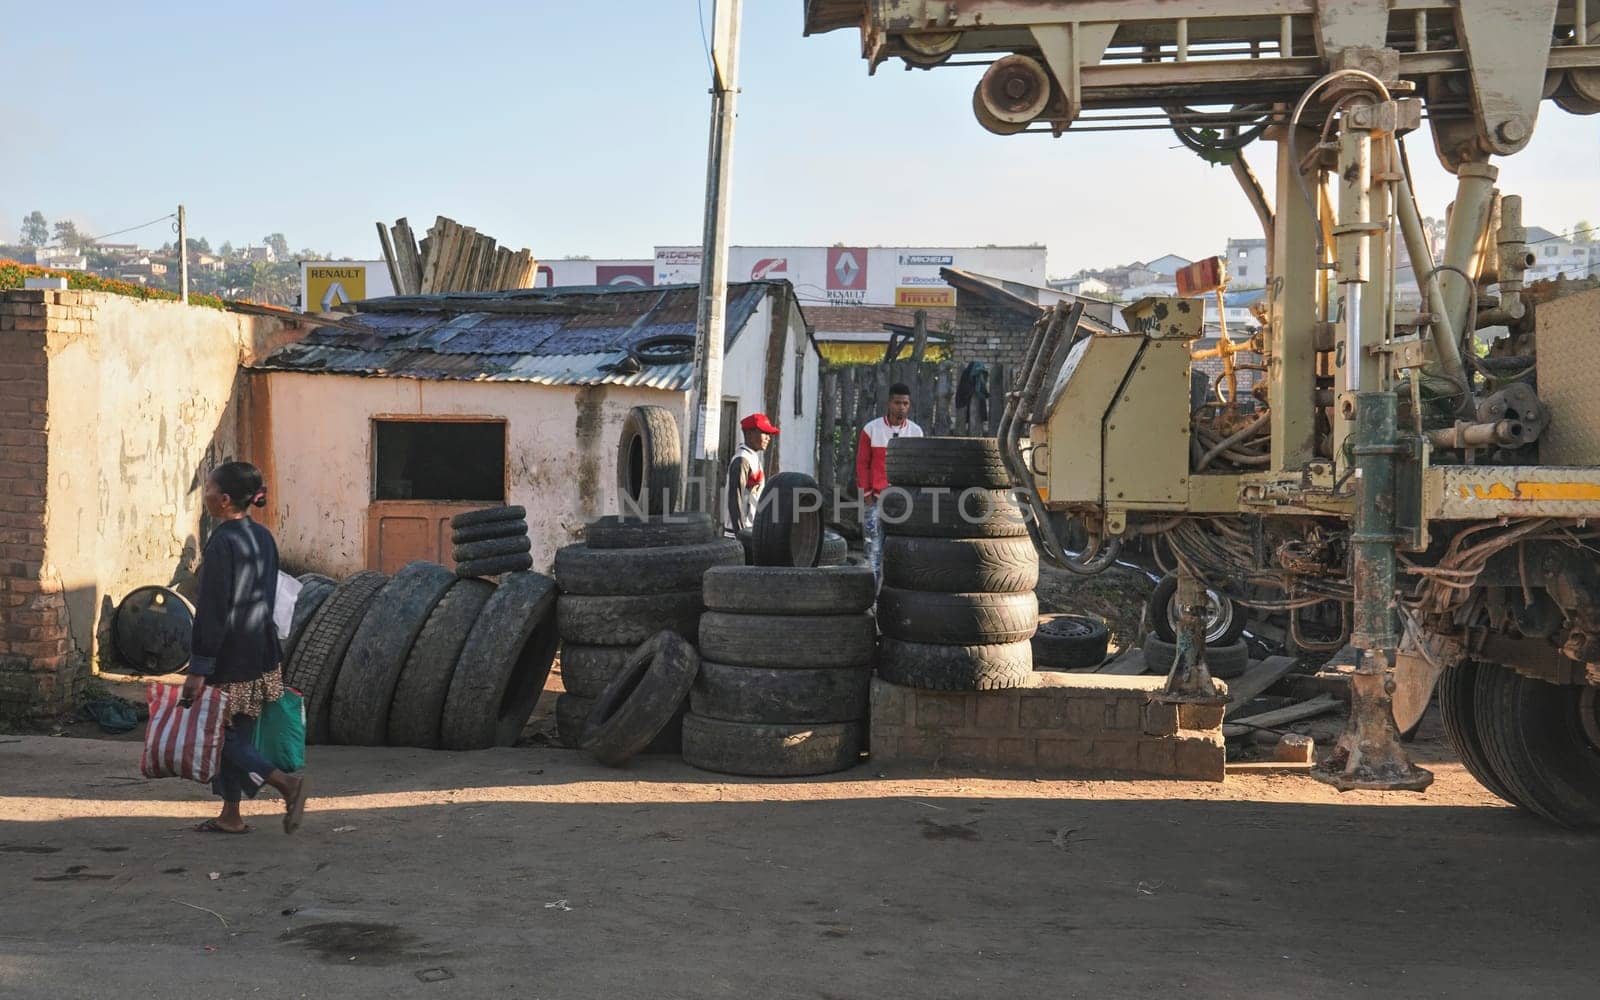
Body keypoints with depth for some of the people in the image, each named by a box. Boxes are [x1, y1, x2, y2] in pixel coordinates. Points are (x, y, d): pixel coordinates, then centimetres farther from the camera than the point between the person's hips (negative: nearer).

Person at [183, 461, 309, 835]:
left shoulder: (222, 542, -18)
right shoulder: (263, 538, 7)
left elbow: (212, 609, -20)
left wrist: (199, 669, -18)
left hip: (229, 658, -8)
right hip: (261, 653, 8)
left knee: (221, 734, 2)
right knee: (238, 733, 14)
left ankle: (287, 783, -9)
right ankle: (231, 815, 20)